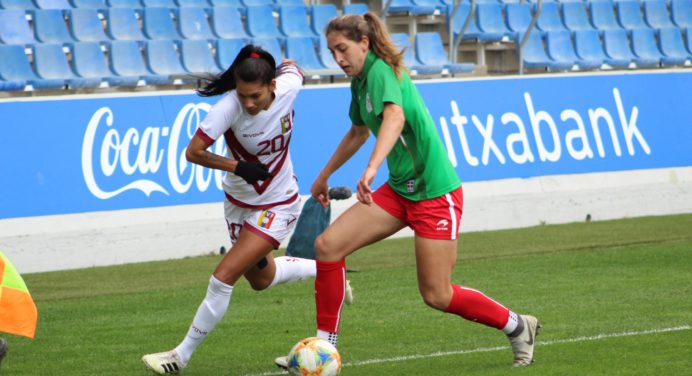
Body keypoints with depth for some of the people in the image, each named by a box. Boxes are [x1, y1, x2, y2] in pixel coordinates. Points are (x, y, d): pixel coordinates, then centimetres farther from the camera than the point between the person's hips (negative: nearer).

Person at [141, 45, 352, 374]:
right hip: (239, 202, 2)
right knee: (259, 278, 23)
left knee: (224, 276, -13)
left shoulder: (288, 87, -24)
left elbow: (289, 67, 1)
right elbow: (193, 152, -25)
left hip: (278, 205, -2)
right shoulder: (229, 107, -29)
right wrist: (237, 167, -35)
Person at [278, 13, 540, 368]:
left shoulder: (381, 71, -18)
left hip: (434, 192, -8)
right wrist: (325, 175, 35)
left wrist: (371, 168, -53)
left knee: (437, 296, -4)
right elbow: (358, 132, 28)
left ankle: (517, 327, 18)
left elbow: (395, 117, -39)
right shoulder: (360, 80, 9)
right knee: (327, 245, -7)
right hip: (399, 189, 8)